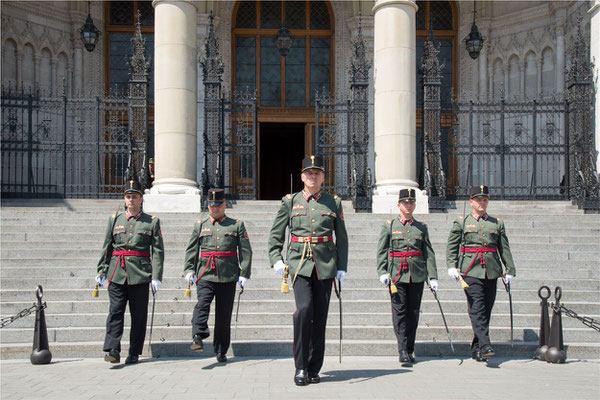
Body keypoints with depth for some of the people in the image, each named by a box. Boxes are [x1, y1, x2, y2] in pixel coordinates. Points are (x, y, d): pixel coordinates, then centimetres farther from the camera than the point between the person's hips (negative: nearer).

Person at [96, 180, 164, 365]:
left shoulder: (152, 221, 5)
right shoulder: (115, 219, 12)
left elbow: (158, 251, 1)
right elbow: (106, 247, 15)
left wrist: (156, 276, -6)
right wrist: (101, 271, 10)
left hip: (140, 274, -1)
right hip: (117, 274, 1)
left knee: (139, 314, 3)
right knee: (115, 311, -8)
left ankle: (134, 353, 13)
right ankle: (113, 351, -11)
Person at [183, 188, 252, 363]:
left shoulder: (236, 225, 9)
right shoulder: (200, 225, 13)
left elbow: (246, 251, 6)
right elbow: (191, 250, 13)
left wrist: (244, 274, -2)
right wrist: (189, 270, 1)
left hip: (228, 276, 0)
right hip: (205, 275, 1)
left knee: (224, 313, 2)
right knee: (202, 304, -24)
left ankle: (221, 350, 12)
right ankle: (198, 338, -32)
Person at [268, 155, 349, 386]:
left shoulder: (334, 202, 10)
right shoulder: (290, 201, 7)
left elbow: (342, 238, 13)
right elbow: (275, 234, 10)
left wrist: (342, 267, 5)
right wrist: (276, 259, -4)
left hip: (325, 265, 2)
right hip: (300, 263, -2)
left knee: (320, 316, 3)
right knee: (304, 309, -19)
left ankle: (314, 369, 14)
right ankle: (300, 367, -8)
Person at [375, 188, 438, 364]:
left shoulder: (421, 227, 12)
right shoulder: (389, 226, 6)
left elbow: (429, 253, 9)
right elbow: (381, 251, 3)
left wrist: (433, 277, 2)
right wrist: (382, 272, -9)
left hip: (417, 275, 2)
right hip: (396, 274, -2)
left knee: (413, 312, 5)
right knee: (399, 311, -7)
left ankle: (410, 350, 15)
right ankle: (403, 350, -6)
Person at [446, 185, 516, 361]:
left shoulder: (497, 223, 14)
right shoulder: (461, 222, 7)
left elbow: (504, 248, 14)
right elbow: (451, 246, 5)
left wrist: (510, 270, 9)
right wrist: (452, 266, -8)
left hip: (491, 271, 3)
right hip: (471, 270, -3)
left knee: (486, 309, 5)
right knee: (477, 308, -15)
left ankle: (476, 349, 13)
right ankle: (485, 345, -22)